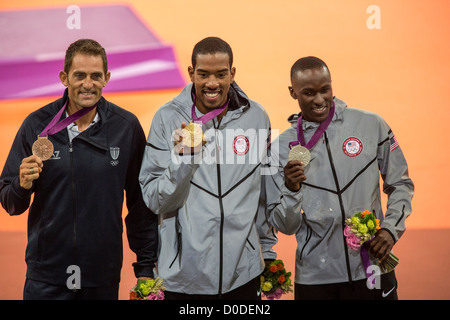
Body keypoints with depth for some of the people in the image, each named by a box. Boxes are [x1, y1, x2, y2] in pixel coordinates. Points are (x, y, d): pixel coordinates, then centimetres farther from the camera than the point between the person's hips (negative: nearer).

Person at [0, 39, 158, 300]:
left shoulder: (126, 127, -3)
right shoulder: (37, 125, -2)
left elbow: (141, 202, 3)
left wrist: (146, 267, 4)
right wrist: (22, 185, -17)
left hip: (104, 277, 0)